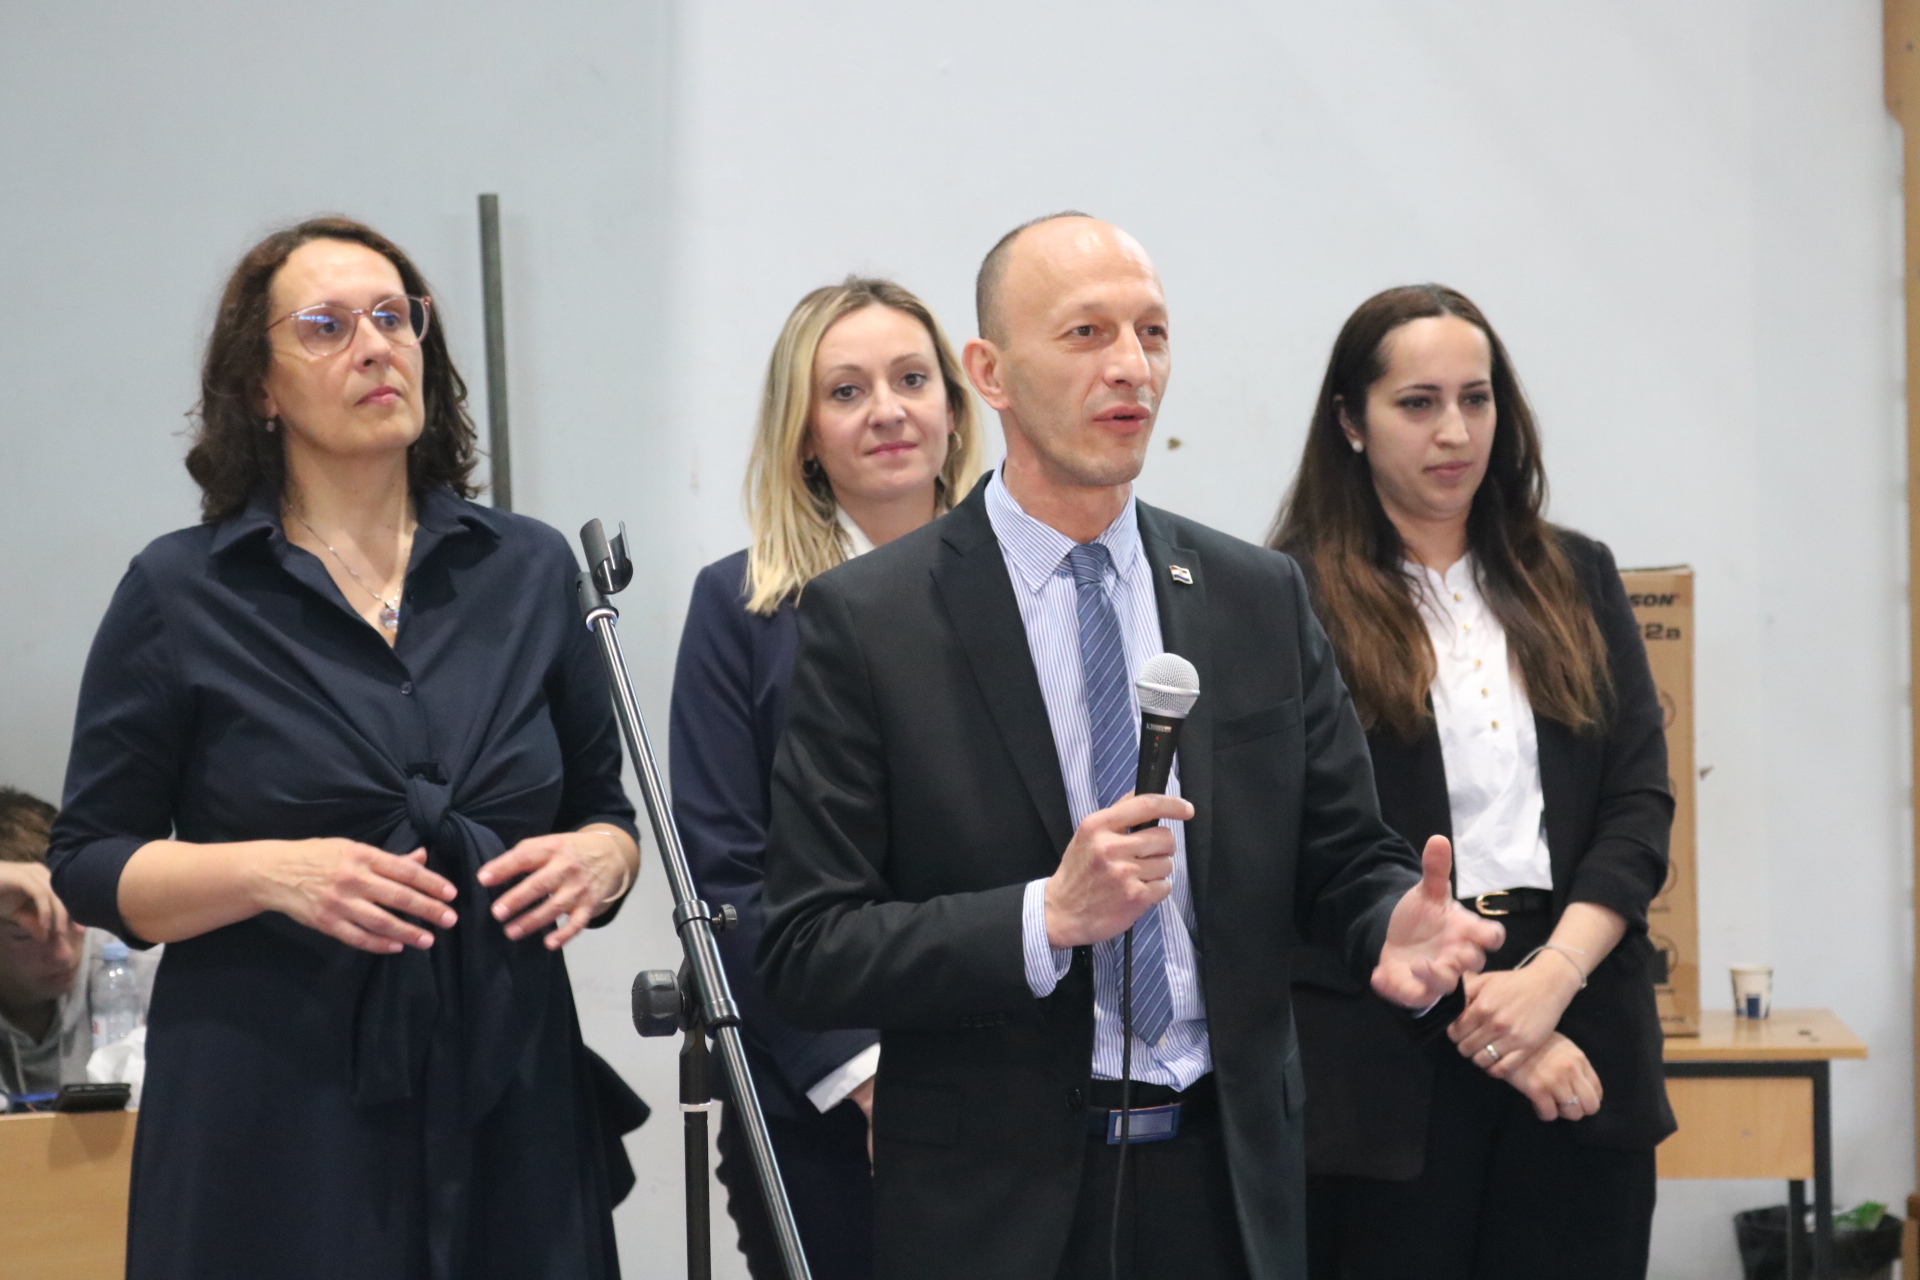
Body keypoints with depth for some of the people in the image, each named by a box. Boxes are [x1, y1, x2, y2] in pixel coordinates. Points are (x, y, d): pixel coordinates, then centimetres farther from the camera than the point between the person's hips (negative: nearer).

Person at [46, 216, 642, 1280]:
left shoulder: (530, 571, 9)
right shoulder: (181, 593, 0)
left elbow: (606, 815, 16)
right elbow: (90, 867, -1)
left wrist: (599, 858, -8)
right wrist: (273, 873, -18)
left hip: (507, 1106, 3)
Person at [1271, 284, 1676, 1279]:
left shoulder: (1576, 583, 13)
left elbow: (1639, 802, 6)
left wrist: (1552, 977, -10)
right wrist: (1471, 1009, -14)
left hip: (1578, 1048, 3)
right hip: (1383, 1065, -3)